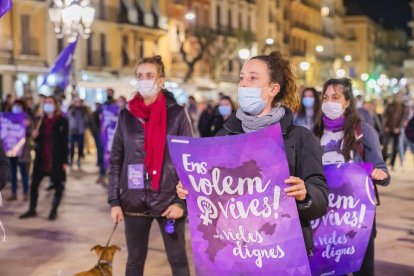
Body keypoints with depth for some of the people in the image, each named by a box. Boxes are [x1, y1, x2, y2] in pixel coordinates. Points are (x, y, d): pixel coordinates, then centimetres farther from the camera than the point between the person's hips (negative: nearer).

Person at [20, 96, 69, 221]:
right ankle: (32, 210, 17)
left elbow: (64, 141, -7)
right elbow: (39, 140, 17)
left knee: (58, 185, 4)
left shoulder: (62, 121, -5)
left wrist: (65, 161, -11)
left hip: (56, 158, -5)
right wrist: (35, 136, -7)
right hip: (42, 157, 5)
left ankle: (54, 211, 16)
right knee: (34, 183, 6)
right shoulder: (42, 120, 10)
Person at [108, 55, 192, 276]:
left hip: (168, 199, -2)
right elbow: (115, 161, 7)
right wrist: (114, 201, 1)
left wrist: (182, 201, -11)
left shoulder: (176, 113, -4)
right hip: (134, 201, 3)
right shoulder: (126, 115, 4)